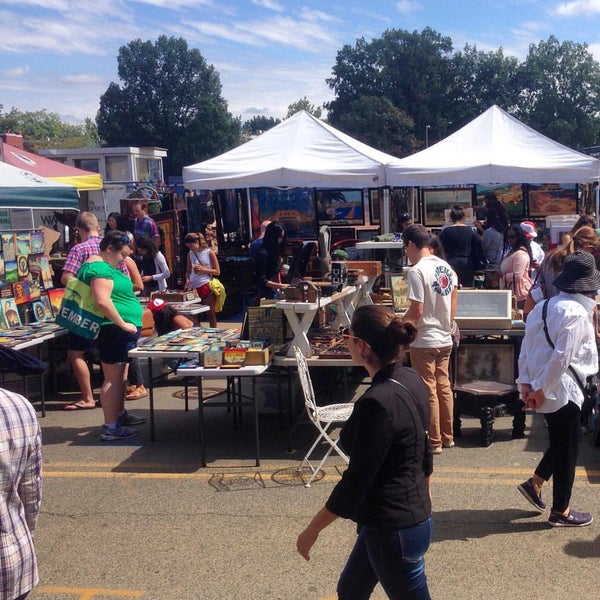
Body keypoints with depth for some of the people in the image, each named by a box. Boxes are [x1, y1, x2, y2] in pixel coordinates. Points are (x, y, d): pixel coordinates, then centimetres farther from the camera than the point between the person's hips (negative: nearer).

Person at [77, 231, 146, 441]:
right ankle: (110, 428, -3)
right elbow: (102, 301, -28)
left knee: (120, 375, 20)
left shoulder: (104, 266, 18)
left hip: (119, 331, 11)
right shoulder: (100, 268, -17)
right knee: (113, 378, -7)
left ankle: (120, 414, 34)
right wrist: (123, 324, -22)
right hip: (113, 330, -11)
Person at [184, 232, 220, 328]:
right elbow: (188, 271, 17)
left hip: (206, 286, -4)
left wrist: (202, 269, -12)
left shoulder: (209, 253, -1)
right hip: (193, 287, 4)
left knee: (211, 313, 3)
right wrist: (187, 279, -4)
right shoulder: (190, 254, 11)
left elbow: (217, 272, -2)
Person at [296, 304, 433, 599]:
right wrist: (422, 498, 26)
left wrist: (312, 529, -11)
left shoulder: (377, 404, -28)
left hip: (394, 528, -9)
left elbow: (356, 479, -22)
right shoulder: (411, 380, -1)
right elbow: (424, 453, 12)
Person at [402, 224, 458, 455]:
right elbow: (453, 302, 11)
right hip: (445, 339, 8)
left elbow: (416, 311, -21)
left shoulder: (417, 271, -19)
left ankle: (434, 441, 12)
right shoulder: (446, 267, 5)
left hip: (424, 342, -8)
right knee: (444, 387, 16)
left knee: (428, 391, 3)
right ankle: (447, 436, 26)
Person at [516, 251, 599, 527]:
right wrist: (542, 389, -17)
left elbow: (526, 347, 6)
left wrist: (525, 382, 4)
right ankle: (561, 512, 20)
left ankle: (534, 483, 29)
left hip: (545, 389, 8)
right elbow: (562, 358, -24)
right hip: (561, 390, -8)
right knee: (567, 449, 7)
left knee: (561, 443, 25)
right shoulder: (576, 313, -18)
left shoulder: (542, 306, 7)